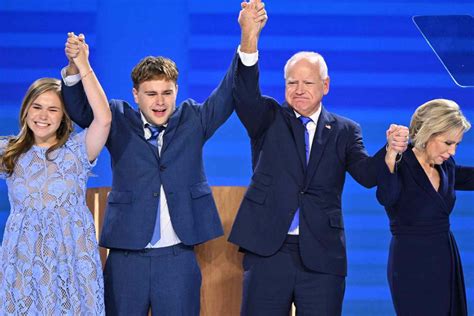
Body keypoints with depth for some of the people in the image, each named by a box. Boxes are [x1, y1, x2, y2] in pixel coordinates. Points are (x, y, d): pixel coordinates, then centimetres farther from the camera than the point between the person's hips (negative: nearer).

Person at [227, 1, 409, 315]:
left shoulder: (344, 131, 10)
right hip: (268, 252, 0)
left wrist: (390, 150, -27)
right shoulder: (269, 119, 7)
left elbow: (366, 175, -4)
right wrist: (250, 39, -32)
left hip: (322, 256, 1)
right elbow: (246, 95, -13)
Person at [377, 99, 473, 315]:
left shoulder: (446, 167, 7)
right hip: (413, 267, -8)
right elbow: (386, 197, -37)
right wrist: (391, 154, -51)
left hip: (447, 261, 8)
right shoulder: (400, 167, -15)